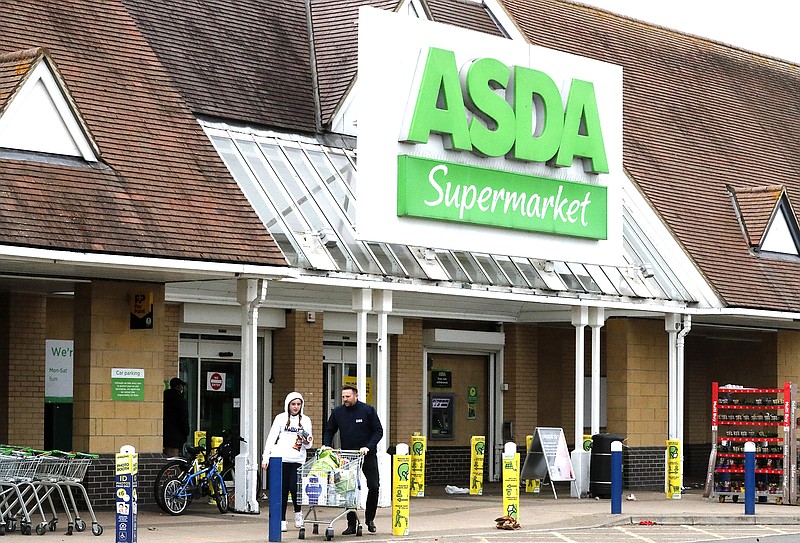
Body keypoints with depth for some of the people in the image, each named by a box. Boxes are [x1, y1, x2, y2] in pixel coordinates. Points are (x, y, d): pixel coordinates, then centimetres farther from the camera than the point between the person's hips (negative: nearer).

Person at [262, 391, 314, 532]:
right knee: (282, 490, 0)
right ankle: (281, 520, 7)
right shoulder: (281, 418, 10)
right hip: (280, 459, 0)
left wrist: (307, 442, -5)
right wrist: (266, 456, -1)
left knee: (294, 487, -13)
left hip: (298, 460, 0)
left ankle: (298, 513, 13)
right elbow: (271, 438, 8)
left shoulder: (306, 420, 15)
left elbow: (309, 445, 19)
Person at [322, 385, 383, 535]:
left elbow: (378, 431, -4)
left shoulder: (368, 410, -4)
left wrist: (368, 447, -16)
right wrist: (326, 445, -6)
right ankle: (351, 524, 3)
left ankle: (370, 519, 16)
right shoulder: (337, 412, 3)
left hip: (368, 455, -2)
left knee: (374, 486, -2)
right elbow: (329, 431, 13)